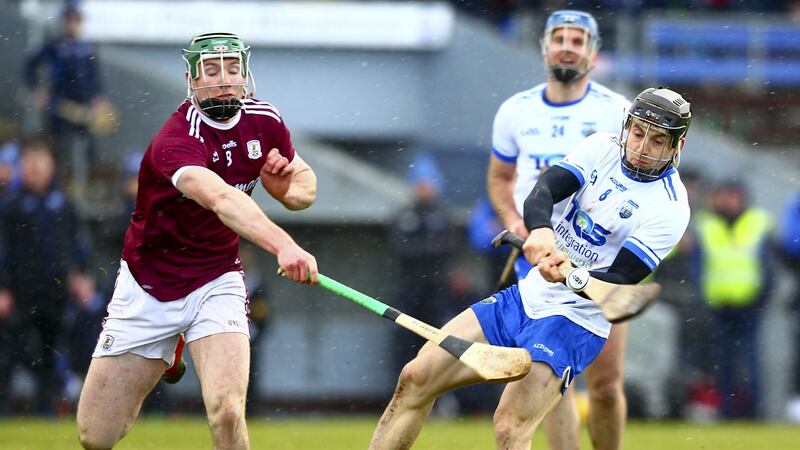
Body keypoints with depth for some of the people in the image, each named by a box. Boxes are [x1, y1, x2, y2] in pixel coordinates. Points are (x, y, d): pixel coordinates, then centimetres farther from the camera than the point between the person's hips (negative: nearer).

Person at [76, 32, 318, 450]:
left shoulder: (264, 120, -5)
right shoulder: (176, 140, -25)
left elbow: (305, 183, 13)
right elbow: (222, 200, -45)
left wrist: (291, 187, -13)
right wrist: (282, 244, -62)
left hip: (215, 285, 2)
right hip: (148, 287, -2)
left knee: (226, 413, -25)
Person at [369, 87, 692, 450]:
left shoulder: (670, 207, -13)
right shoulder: (603, 148, 2)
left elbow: (621, 283, -18)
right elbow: (542, 192, -11)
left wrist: (573, 276, -38)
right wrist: (540, 230, -33)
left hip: (575, 323, -6)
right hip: (526, 296, 6)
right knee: (416, 378, -3)